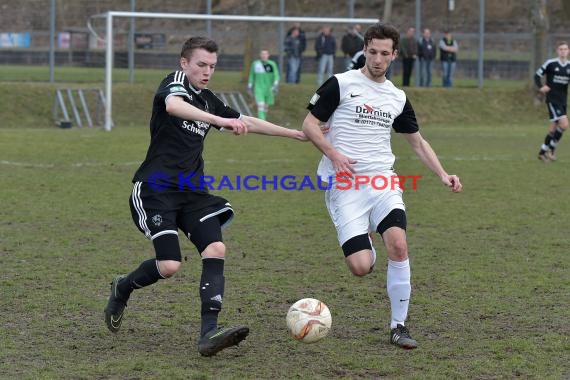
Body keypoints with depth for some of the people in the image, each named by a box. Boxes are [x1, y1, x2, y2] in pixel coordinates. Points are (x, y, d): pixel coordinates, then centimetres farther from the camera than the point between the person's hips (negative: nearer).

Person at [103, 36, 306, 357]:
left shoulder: (208, 100, 16)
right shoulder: (175, 83, -6)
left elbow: (247, 122, 29)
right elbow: (173, 105, -31)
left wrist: (295, 134, 31)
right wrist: (221, 120, -43)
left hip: (192, 192, 7)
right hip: (156, 189, -7)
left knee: (216, 249, -15)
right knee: (170, 265, -15)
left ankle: (209, 333, -20)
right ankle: (122, 289, 17)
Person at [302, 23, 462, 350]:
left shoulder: (398, 98, 14)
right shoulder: (341, 84, 0)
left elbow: (417, 142, 24)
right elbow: (310, 125, 1)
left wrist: (443, 174, 10)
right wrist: (334, 154, -14)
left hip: (383, 181, 3)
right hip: (344, 186, -3)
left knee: (398, 244, -23)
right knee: (362, 267, -15)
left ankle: (399, 325, -7)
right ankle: (366, 249, 27)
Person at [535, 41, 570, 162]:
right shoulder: (550, 63, -7)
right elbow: (537, 75, 0)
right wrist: (541, 87, -16)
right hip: (552, 99, -6)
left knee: (554, 128, 11)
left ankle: (542, 152, 24)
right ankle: (551, 148, -2)